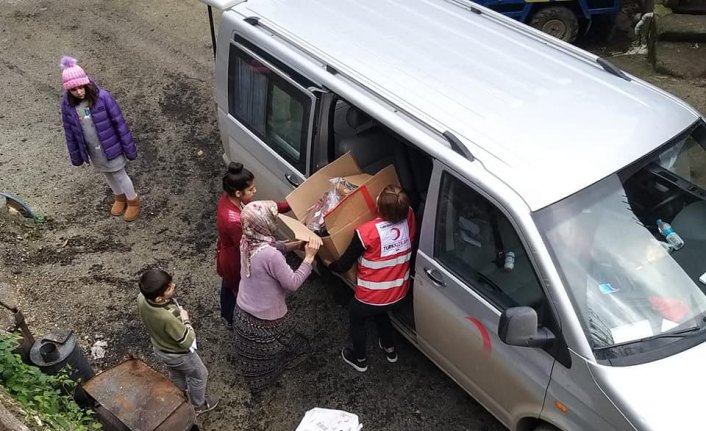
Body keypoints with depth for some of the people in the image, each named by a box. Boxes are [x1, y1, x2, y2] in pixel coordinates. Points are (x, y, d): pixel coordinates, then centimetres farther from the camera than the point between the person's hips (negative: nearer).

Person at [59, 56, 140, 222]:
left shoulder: (102, 97, -25)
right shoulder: (67, 103, -14)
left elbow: (119, 123, -17)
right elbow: (69, 131, -1)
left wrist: (129, 148, -11)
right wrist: (75, 155, 7)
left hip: (110, 147, -4)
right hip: (93, 151, 4)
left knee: (120, 175, 12)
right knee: (108, 175, 23)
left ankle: (133, 201, 36)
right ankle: (119, 197, 49)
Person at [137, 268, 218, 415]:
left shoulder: (141, 298, -25)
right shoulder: (168, 318, -46)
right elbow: (187, 342, -29)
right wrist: (185, 320, -18)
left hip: (159, 348, 6)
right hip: (179, 354, -6)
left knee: (176, 375, 34)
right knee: (199, 375, 24)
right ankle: (198, 405, 47)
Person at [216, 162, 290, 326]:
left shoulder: (228, 198, -17)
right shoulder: (234, 221, -42)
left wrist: (289, 206, -12)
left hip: (227, 254, 8)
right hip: (235, 261, -8)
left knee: (228, 286, 33)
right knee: (239, 291, 22)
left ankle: (227, 315, 61)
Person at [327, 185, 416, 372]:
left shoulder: (366, 232, -31)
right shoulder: (408, 218, -19)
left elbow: (343, 265, -16)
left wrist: (330, 265, 3)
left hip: (371, 297, -5)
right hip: (399, 292, 5)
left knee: (356, 318, 29)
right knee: (380, 312, 38)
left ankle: (360, 359, 49)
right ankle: (390, 349, 57)